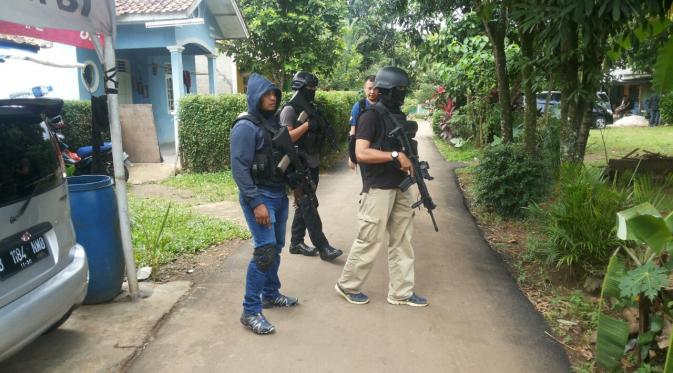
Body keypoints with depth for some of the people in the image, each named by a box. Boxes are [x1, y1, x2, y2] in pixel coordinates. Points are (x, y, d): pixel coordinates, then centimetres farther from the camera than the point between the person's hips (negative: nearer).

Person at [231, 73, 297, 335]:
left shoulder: (273, 122, 11)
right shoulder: (246, 127, -13)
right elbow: (239, 169, -18)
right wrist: (256, 203, -22)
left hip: (279, 194, 8)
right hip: (260, 196, -8)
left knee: (276, 247, 15)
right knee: (264, 251, -12)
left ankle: (271, 294, 31)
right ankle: (251, 312, -2)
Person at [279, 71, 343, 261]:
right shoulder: (290, 110, -10)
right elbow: (286, 138, -20)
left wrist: (322, 128, 4)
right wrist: (307, 125, -23)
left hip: (313, 165, 8)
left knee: (304, 205, 12)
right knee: (308, 206, -5)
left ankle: (296, 242, 21)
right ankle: (323, 247, -3)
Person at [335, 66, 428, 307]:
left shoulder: (399, 116, 14)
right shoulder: (371, 116, -11)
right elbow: (361, 153, -20)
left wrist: (410, 160, 6)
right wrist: (395, 156, -21)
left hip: (401, 186, 8)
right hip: (378, 188, -8)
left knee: (401, 241, 11)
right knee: (370, 240, -1)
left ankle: (401, 292, 21)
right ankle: (347, 286, 18)